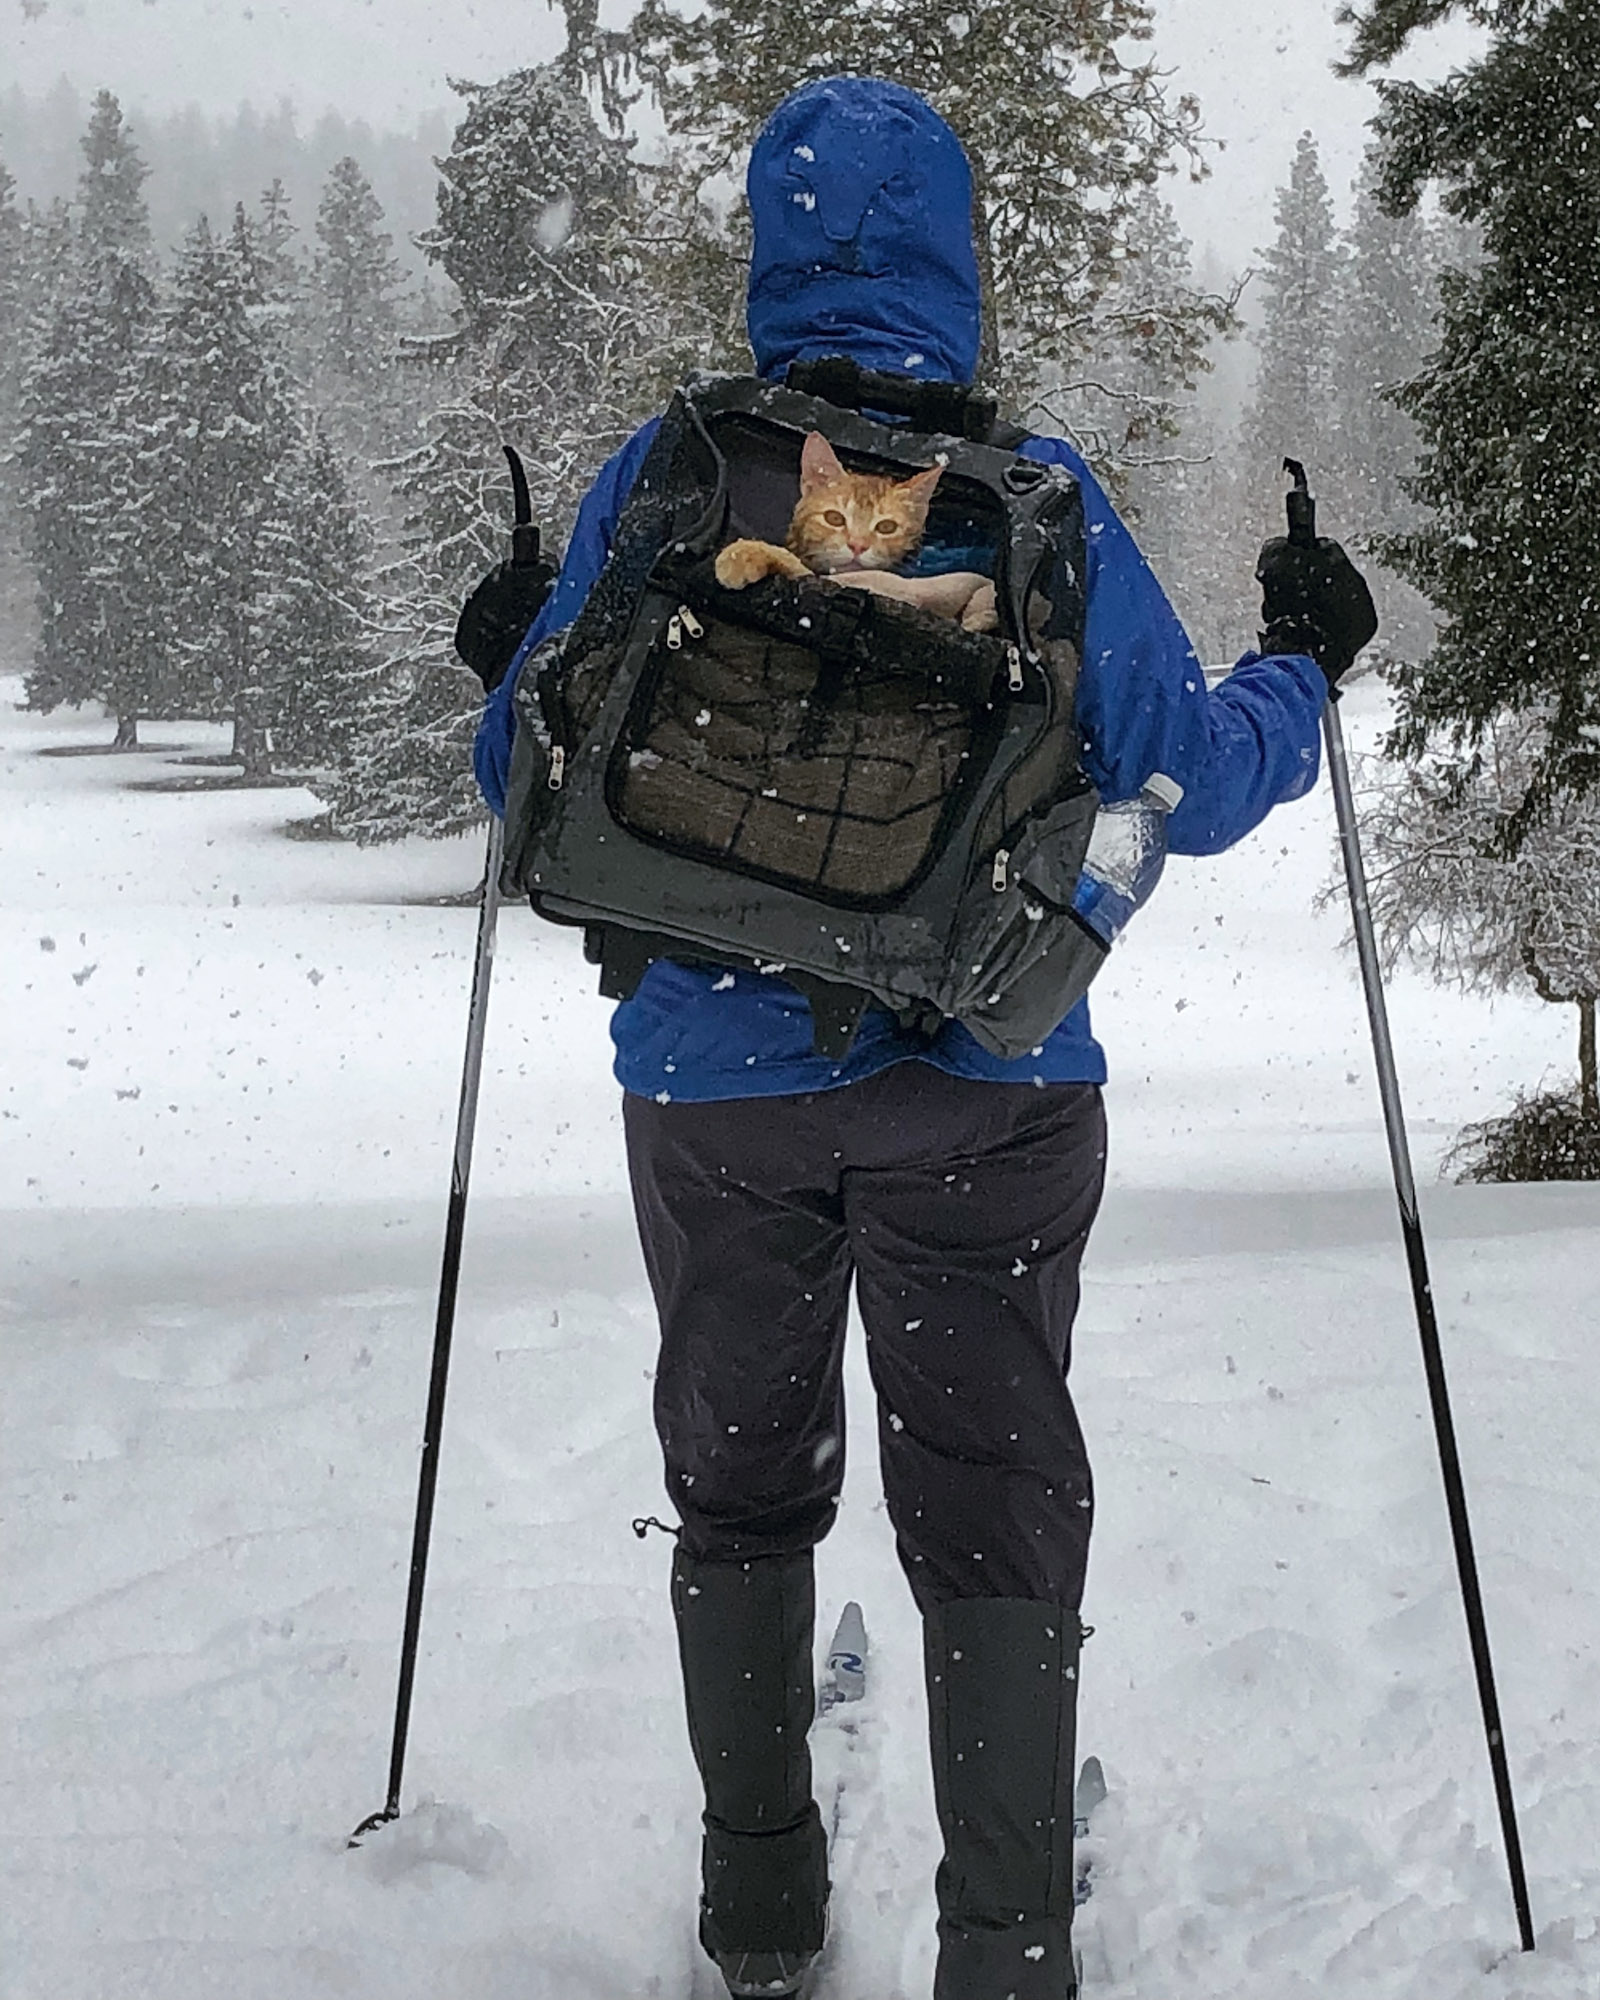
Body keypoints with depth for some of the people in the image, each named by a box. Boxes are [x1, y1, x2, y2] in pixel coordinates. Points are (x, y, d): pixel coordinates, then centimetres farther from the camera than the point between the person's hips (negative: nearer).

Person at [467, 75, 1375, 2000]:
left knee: (738, 1483, 19)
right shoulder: (1033, 493, -8)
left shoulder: (659, 480, -5)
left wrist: (508, 670, 22)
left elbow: (532, 785, 0)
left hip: (716, 1077, 2)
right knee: (993, 1510, 7)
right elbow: (1184, 784, -4)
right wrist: (1303, 671, 15)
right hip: (982, 1088, -1)